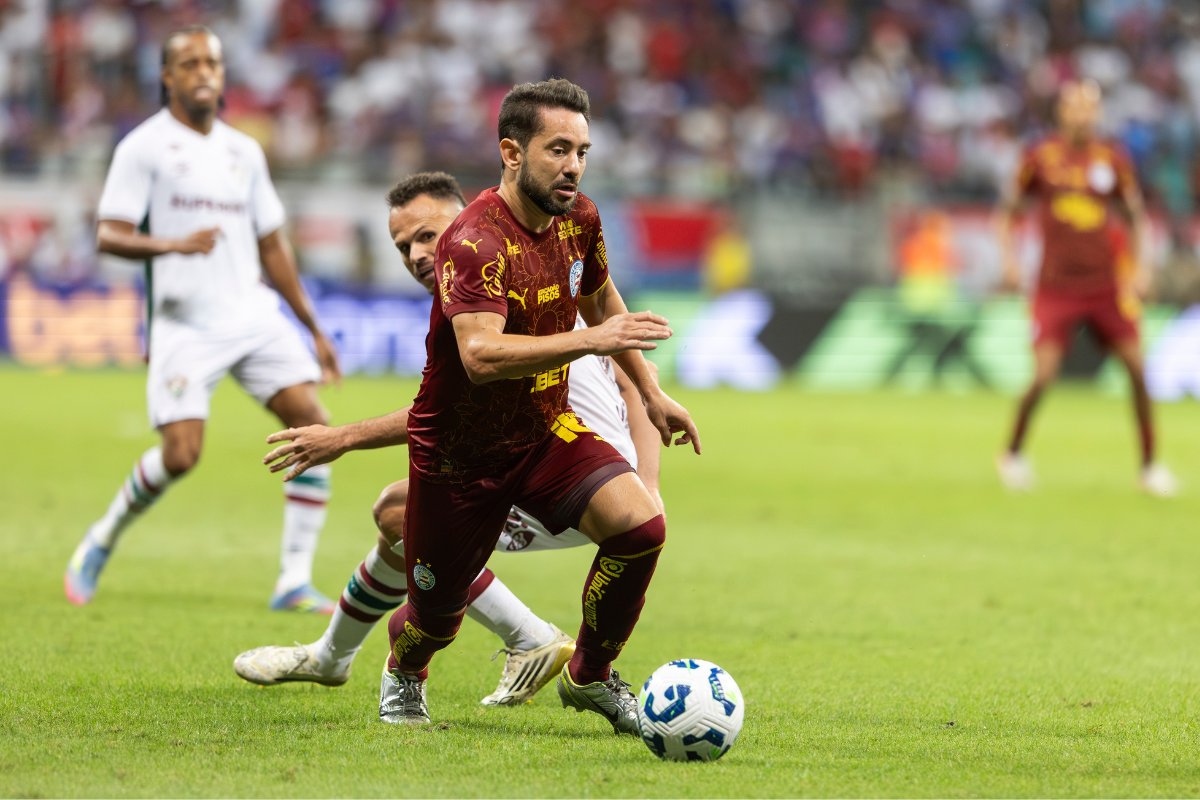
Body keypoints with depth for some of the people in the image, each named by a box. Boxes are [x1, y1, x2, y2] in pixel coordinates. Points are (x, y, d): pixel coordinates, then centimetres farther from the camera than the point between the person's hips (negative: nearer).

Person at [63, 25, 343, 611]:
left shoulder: (243, 151, 15)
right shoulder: (145, 146, -2)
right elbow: (108, 235, -9)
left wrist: (314, 330, 20)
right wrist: (172, 244, -28)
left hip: (253, 315, 5)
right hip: (184, 326, -5)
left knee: (312, 425, -11)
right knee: (180, 454, -14)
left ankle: (295, 583, -7)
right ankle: (101, 541, 15)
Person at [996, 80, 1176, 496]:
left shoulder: (1113, 159, 2)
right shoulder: (1041, 157, -1)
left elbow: (1136, 213, 13)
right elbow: (1009, 209, 10)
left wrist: (1139, 267, 3)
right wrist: (1010, 259, -1)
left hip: (1107, 285, 2)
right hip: (1056, 286, -2)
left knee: (1136, 367, -4)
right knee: (1044, 374, -11)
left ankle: (1150, 465, 8)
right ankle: (1012, 454, 13)